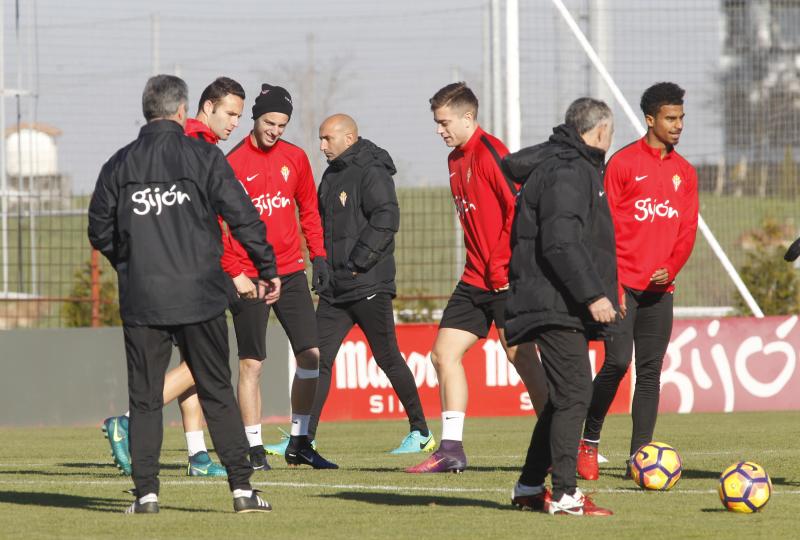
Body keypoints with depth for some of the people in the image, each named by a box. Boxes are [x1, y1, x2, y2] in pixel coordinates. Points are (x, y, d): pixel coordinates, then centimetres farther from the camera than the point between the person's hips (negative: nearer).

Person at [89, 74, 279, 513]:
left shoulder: (119, 165, 4)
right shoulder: (203, 156, -2)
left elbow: (100, 233, 8)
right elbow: (243, 217, -5)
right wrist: (267, 270, 4)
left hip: (140, 300, 1)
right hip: (199, 296, -1)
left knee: (144, 399, 7)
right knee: (217, 394, 7)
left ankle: (146, 492, 0)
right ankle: (242, 488, 3)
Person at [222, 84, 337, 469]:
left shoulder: (295, 158, 7)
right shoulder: (233, 163, -7)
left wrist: (318, 255, 7)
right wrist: (234, 273, -15)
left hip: (290, 271, 5)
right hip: (249, 277, -5)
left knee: (311, 354, 1)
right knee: (251, 363, -2)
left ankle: (299, 444, 11)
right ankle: (255, 450, 3)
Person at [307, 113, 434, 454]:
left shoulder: (371, 173, -10)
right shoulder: (332, 176, 17)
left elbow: (386, 220, -20)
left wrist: (358, 263, -20)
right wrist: (324, 267, 12)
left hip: (369, 285, -8)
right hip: (335, 290, 8)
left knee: (388, 359, -1)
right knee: (319, 358, 0)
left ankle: (421, 432, 11)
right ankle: (305, 437, 0)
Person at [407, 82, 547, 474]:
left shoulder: (489, 152, -13)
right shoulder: (456, 160, 16)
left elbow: (520, 207, -20)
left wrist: (502, 268, -19)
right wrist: (481, 266, 12)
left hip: (505, 280, -9)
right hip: (476, 279, 9)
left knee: (522, 359, -6)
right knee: (444, 353, 4)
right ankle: (451, 449, 5)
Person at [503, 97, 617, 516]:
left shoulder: (576, 167, 19)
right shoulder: (567, 172, -14)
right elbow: (561, 243, -23)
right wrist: (592, 294, -25)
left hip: (563, 305, 11)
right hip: (557, 304, -11)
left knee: (564, 395, 15)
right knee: (574, 392, -13)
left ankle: (529, 487, 21)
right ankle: (564, 495, -14)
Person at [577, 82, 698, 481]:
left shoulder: (684, 173, 13)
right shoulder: (624, 163, -3)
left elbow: (687, 229, 11)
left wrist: (671, 269, -7)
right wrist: (611, 283, -11)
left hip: (660, 286, 5)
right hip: (624, 282, -5)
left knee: (651, 369, 3)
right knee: (617, 361, -13)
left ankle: (640, 454, 6)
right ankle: (589, 441, 4)